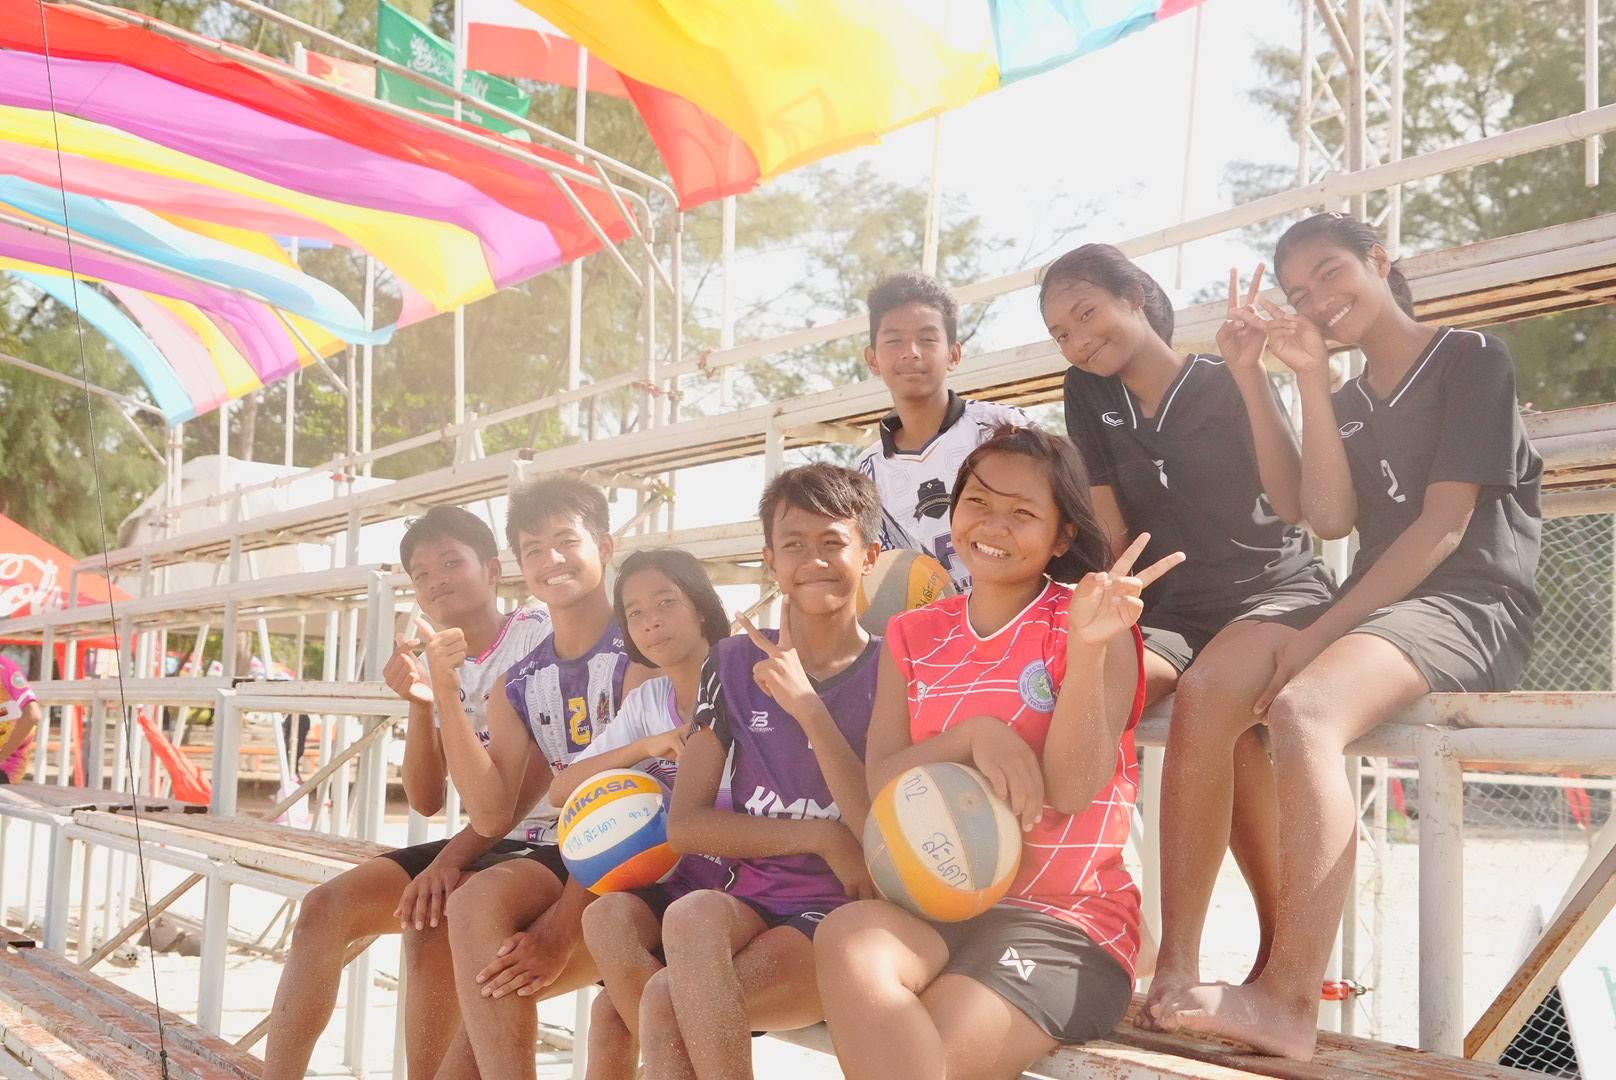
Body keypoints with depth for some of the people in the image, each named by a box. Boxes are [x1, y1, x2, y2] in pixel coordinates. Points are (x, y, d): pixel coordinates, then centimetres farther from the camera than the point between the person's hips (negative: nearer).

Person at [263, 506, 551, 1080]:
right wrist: (419, 705, -10)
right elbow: (426, 800, 5)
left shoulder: (540, 634, -7)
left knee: (429, 919, -31)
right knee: (325, 907, -9)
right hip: (478, 845, 7)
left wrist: (453, 856, -19)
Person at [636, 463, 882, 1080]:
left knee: (666, 1004, -29)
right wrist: (822, 835, -8)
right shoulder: (736, 664, 8)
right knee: (691, 917, -35)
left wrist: (807, 706, -18)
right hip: (751, 898, 3)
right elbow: (685, 826, 3)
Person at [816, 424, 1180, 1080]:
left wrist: (1088, 647, -26)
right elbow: (882, 784, 2)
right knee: (847, 939, -30)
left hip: (1067, 917, -4)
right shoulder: (914, 635, 11)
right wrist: (971, 734, -16)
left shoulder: (1086, 622, -2)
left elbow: (1072, 789, -13)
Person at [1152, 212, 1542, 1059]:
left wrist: (1320, 634, -16)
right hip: (1376, 606, 6)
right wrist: (1312, 381, -1)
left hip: (1470, 606, -6)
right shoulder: (1348, 401, 20)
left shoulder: (1472, 359, 1)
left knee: (1302, 710, -35)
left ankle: (1289, 1001, -38)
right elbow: (1331, 519, 2)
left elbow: (1444, 527, -10)